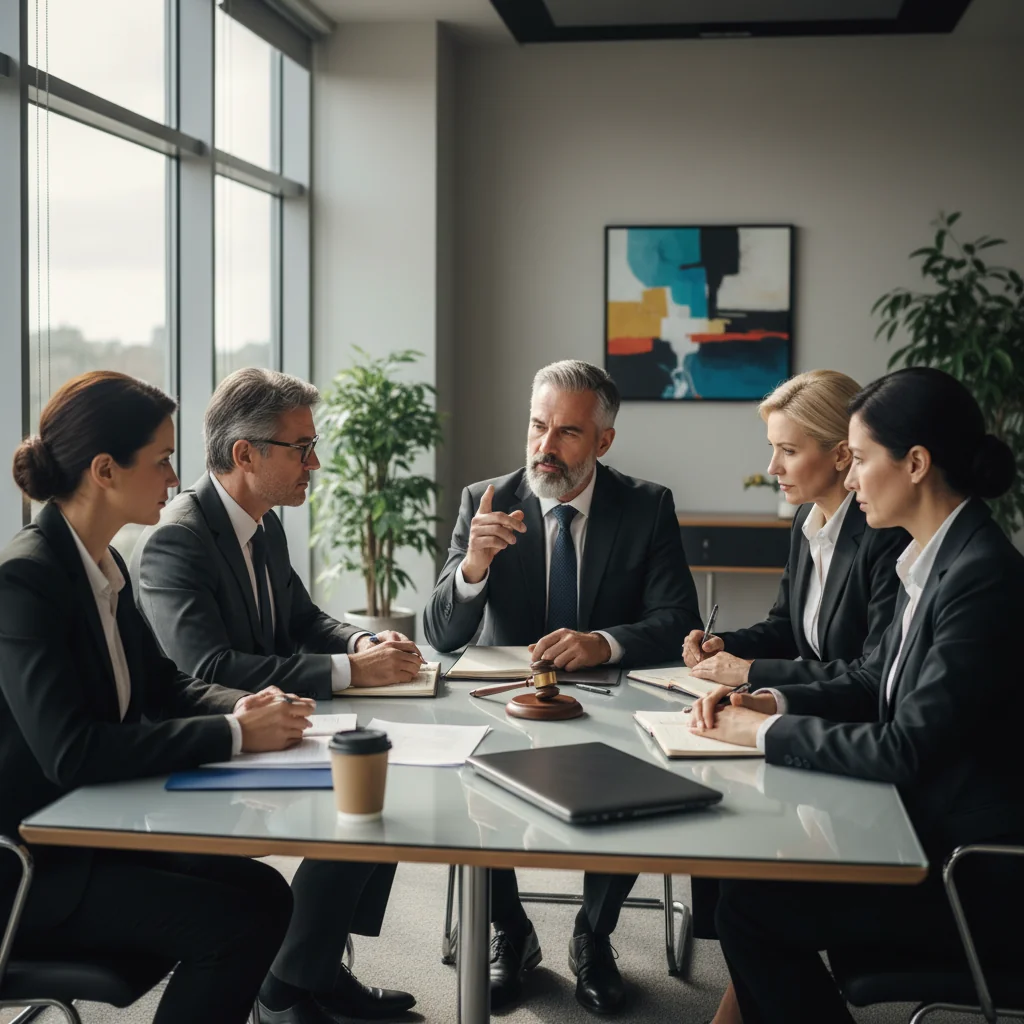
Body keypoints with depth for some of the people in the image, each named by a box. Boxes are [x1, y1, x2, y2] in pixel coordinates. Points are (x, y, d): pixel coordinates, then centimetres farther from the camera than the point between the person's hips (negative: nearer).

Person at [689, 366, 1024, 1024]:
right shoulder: (935, 558, 5)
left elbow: (907, 748, -23)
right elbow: (872, 682, 14)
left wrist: (768, 733, -15)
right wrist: (775, 703, -2)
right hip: (930, 831, 8)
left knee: (750, 905, -9)